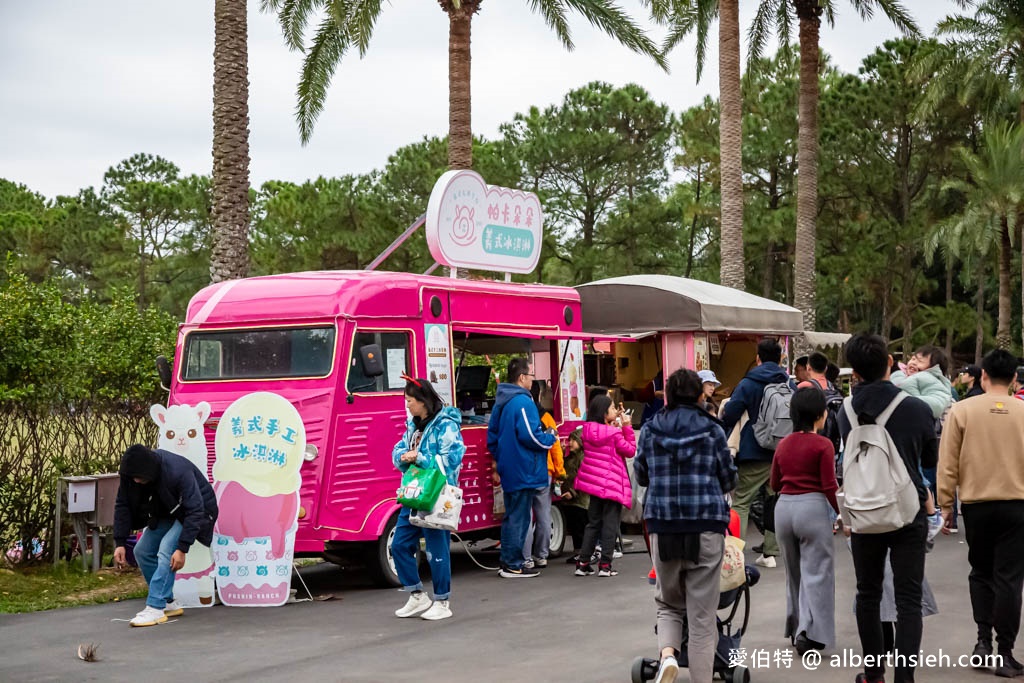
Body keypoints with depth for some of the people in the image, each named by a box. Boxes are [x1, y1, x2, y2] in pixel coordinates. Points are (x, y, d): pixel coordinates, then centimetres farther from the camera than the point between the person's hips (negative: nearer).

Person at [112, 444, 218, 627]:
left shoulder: (178, 471, -37)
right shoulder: (131, 473, -19)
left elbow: (194, 512, -35)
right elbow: (122, 506, -8)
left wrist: (182, 549, -37)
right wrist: (119, 542, -15)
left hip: (197, 511, -8)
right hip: (166, 514, 8)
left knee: (166, 550, -25)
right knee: (142, 551, 0)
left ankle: (155, 609, -24)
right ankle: (169, 603, 10)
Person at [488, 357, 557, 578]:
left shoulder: (500, 402, 13)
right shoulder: (523, 402, -17)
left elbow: (492, 436, 18)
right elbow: (530, 436, -23)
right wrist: (551, 437, -5)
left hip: (508, 469, 9)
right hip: (523, 472, -9)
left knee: (511, 516, 17)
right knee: (519, 518, -2)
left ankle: (507, 562, 22)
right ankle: (513, 566, 2)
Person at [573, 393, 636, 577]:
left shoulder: (588, 431, 3)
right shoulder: (614, 434, -16)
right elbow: (630, 451, -6)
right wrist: (627, 428, -5)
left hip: (593, 482, 6)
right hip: (612, 483, -6)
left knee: (593, 522, 14)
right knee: (610, 524, 2)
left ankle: (583, 563, 11)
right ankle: (605, 565, 0)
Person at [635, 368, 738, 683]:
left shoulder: (650, 430, 3)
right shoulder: (712, 429, -1)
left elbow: (641, 476, 13)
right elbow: (729, 480, 6)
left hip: (663, 525, 2)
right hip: (706, 526, -1)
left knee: (669, 603, 18)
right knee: (702, 614, 4)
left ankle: (667, 653, -8)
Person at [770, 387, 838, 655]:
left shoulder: (783, 445, 8)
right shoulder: (822, 445, -8)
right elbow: (830, 487, -11)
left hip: (784, 507, 6)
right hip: (813, 507, -5)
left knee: (794, 571, 18)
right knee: (816, 573, -1)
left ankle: (795, 628, 27)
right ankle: (808, 631, -13)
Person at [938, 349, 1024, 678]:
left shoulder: (963, 410, -5)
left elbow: (948, 463, -4)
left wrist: (945, 503, 5)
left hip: (976, 504, 0)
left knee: (981, 573, 18)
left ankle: (983, 639, 10)